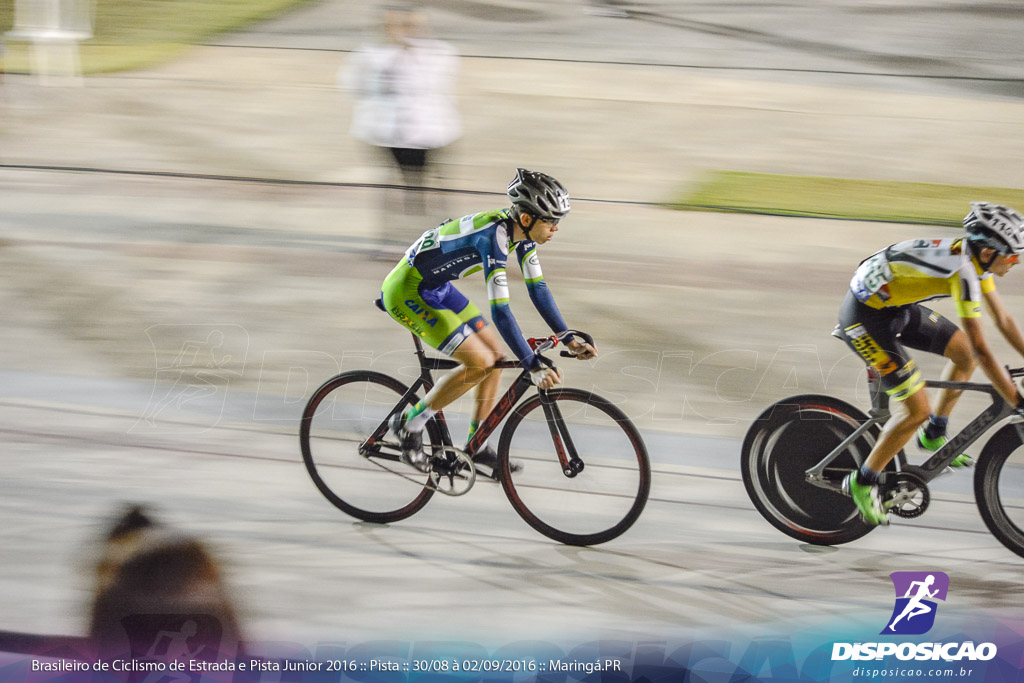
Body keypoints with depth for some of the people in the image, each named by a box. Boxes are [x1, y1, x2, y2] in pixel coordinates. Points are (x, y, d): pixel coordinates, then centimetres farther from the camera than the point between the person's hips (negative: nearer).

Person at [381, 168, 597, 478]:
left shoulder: (521, 230, -4)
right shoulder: (495, 235, -31)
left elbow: (537, 289, 6)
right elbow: (500, 311, -34)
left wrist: (570, 339, 3)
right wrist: (534, 366, -36)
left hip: (435, 288, 10)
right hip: (406, 292, -10)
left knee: (495, 354, 7)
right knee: (479, 363, -15)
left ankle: (476, 446, 17)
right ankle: (409, 424, -1)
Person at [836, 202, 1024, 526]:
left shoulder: (977, 259, 0)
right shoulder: (963, 270, -28)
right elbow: (982, 350, -28)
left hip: (895, 306, 9)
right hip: (865, 318, -9)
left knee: (963, 353, 12)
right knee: (918, 411, -8)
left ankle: (933, 436, 27)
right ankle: (863, 483, 9)